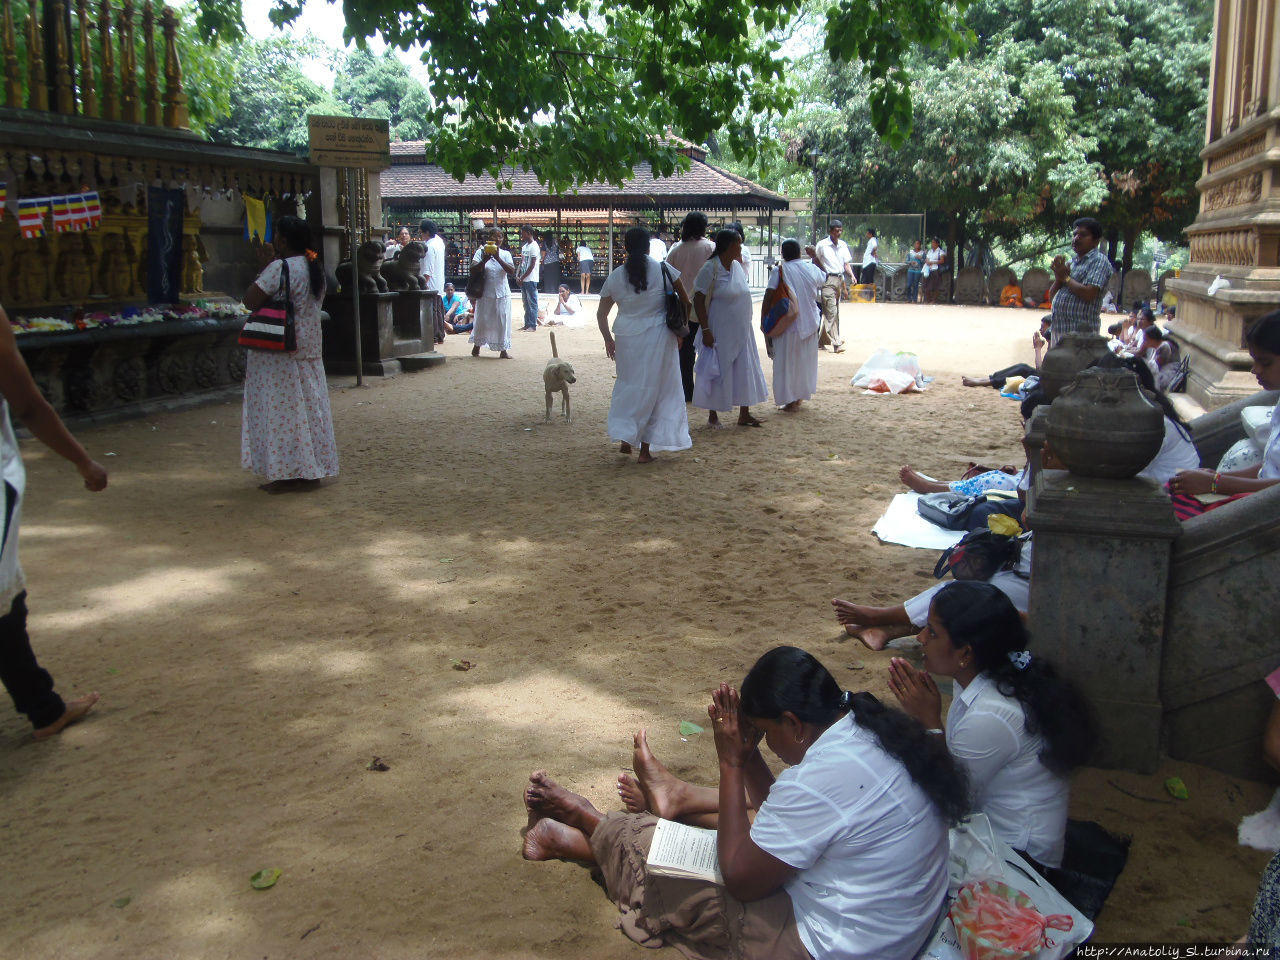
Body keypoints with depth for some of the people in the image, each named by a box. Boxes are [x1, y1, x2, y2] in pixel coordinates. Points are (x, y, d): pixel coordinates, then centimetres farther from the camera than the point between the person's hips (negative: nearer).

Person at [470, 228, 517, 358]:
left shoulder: (505, 254, 4)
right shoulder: (481, 252, 1)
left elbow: (512, 271, -10)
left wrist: (498, 258, -19)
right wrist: (484, 260, -20)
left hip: (502, 293, 1)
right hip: (485, 293, -1)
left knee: (502, 321, -1)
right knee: (481, 320, 5)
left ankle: (503, 350, 6)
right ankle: (476, 345, 23)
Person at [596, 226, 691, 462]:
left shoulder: (616, 277, 2)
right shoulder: (662, 270, -3)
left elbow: (601, 313, 7)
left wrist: (608, 340, 18)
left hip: (627, 337, 2)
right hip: (658, 336, -2)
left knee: (628, 383, 19)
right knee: (654, 388, 6)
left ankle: (625, 438, 11)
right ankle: (645, 449, 7)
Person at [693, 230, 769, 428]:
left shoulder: (737, 265, 8)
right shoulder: (711, 268, -15)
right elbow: (698, 300, -16)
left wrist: (747, 325, 16)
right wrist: (705, 330, -21)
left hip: (741, 330, 7)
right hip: (720, 331, -7)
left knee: (745, 370, 7)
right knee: (718, 371, 2)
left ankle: (744, 414, 15)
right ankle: (713, 415, 14)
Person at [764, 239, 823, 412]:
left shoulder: (779, 271, -12)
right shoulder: (811, 269, 0)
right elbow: (823, 278, 24)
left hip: (787, 325, -4)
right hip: (809, 324, 4)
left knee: (787, 361, 4)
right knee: (805, 359, 19)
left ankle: (791, 401, 4)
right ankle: (801, 396, 30)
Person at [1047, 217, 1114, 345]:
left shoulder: (1099, 261, -5)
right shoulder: (1072, 262, 19)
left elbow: (1088, 294, -19)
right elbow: (1052, 295, 17)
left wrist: (1065, 277, -6)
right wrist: (1058, 278, -3)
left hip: (1081, 331, -8)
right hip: (1057, 329, 9)